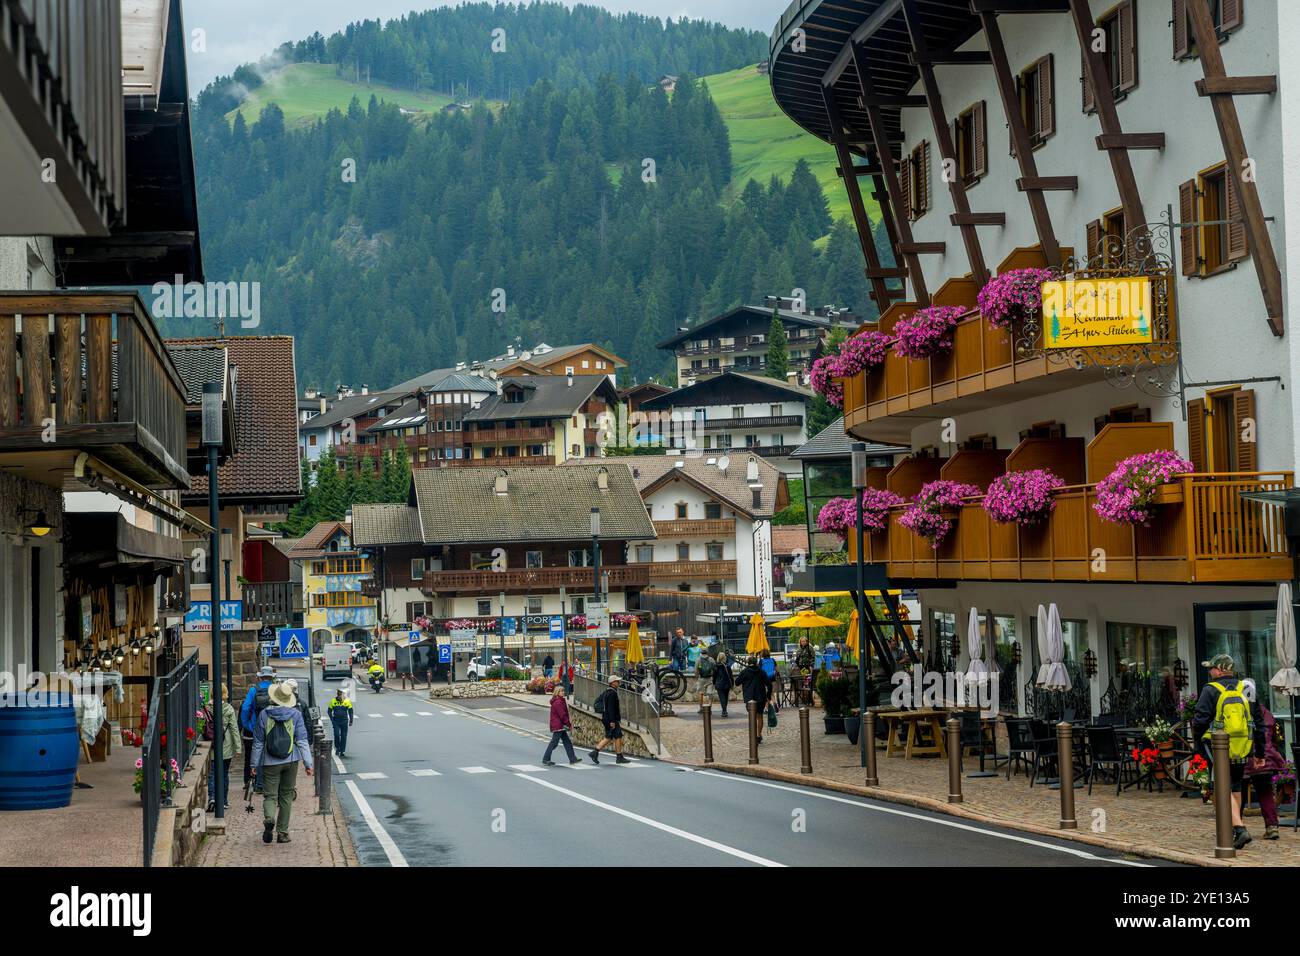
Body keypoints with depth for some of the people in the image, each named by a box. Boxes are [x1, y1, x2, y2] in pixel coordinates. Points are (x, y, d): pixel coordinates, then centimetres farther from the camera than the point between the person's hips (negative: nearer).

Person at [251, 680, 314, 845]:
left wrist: (254, 764, 8)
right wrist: (308, 763, -1)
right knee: (286, 796, 11)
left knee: (269, 795, 3)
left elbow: (258, 742, 0)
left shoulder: (265, 715, -4)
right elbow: (302, 740, -4)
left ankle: (269, 818, -28)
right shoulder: (296, 714, -3)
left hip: (271, 762, -1)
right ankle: (282, 832, 12)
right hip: (291, 761, 1)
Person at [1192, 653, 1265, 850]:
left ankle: (1239, 828, -22)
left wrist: (1196, 737, 13)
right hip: (1242, 748, 5)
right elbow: (1259, 721, 14)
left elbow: (1200, 720, -9)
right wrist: (1260, 751, 21)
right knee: (1236, 786, 18)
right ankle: (1233, 829, 24)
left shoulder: (1211, 690, -7)